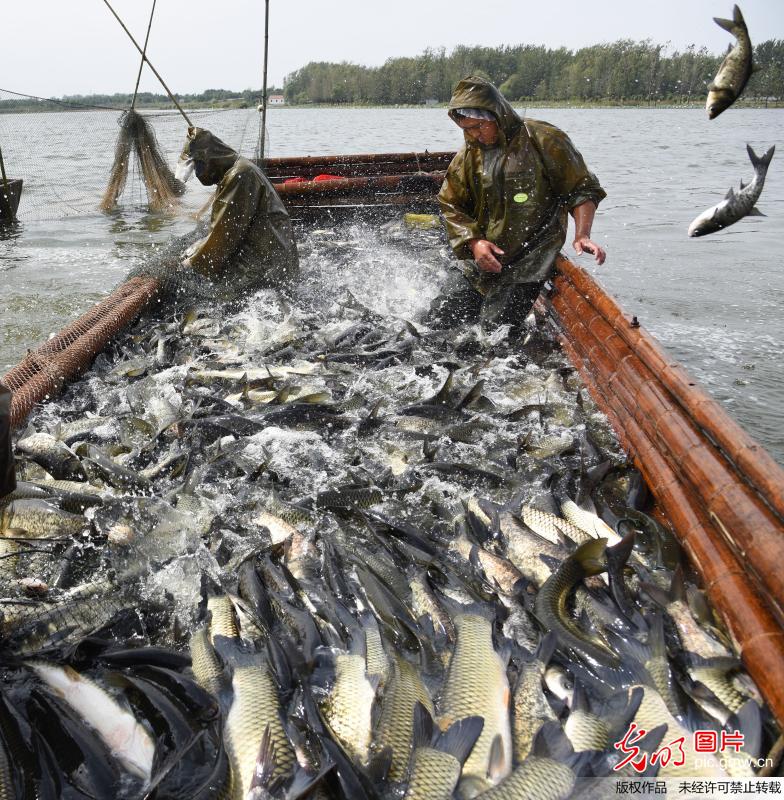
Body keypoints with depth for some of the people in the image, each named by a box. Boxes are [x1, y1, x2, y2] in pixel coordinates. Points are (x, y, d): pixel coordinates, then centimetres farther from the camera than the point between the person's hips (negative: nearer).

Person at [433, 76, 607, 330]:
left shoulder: (543, 140, -8)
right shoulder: (469, 154, 7)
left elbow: (582, 189, -3)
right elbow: (450, 204, 9)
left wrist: (581, 236, -17)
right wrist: (473, 241, -8)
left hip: (526, 267, -5)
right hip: (479, 261, 6)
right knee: (440, 321, 8)